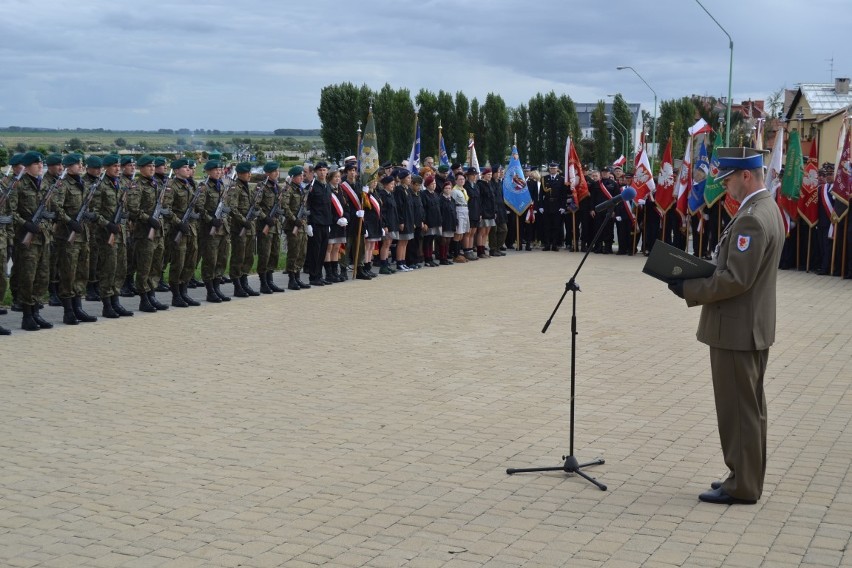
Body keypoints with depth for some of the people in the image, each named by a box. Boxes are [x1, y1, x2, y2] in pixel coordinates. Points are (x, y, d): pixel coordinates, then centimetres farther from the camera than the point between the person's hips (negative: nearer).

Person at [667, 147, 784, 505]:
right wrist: (696, 280, 9)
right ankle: (748, 476, 26)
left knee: (738, 408, -2)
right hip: (751, 326, 11)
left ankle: (741, 485, 7)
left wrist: (689, 289, -16)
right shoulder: (765, 209, 11)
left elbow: (735, 279, -25)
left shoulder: (752, 218, -22)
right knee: (749, 407, 16)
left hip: (737, 329, -11)